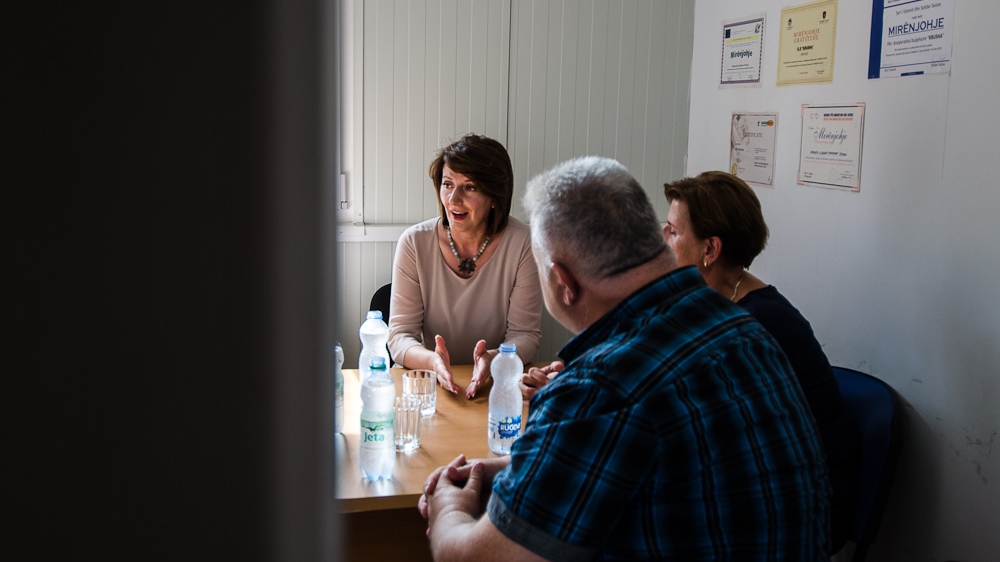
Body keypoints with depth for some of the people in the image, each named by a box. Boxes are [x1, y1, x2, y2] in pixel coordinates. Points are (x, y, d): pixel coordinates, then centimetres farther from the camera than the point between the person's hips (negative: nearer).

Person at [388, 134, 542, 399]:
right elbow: (400, 336, -6)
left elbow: (525, 334, -4)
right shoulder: (415, 243, -5)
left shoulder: (521, 244, -7)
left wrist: (494, 359, -25)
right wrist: (432, 361, -28)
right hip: (429, 386, 1)